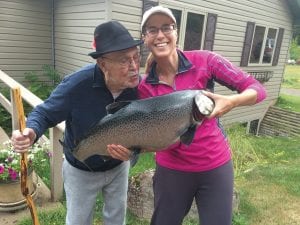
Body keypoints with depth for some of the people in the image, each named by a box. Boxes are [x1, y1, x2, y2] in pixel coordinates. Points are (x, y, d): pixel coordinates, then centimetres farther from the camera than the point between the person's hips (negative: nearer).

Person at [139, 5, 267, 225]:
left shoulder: (203, 60, -13)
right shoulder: (145, 87, -6)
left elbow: (258, 89, -12)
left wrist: (231, 101, -32)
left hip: (215, 167, -1)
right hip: (171, 170, 2)